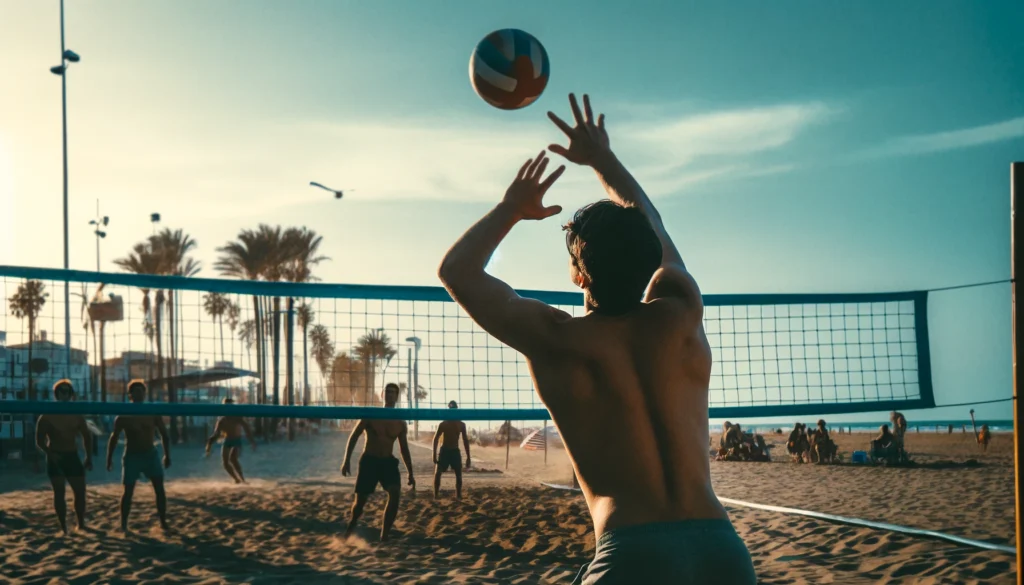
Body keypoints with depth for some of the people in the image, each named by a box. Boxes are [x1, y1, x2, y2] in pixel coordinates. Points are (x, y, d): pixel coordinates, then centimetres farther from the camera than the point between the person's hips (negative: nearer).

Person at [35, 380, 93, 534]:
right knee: (59, 493, -4)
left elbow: (87, 436, 13)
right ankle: (63, 527, 2)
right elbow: (39, 441, -8)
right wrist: (49, 453, -25)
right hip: (55, 458, -3)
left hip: (72, 456, 4)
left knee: (80, 491, 2)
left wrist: (89, 458, 5)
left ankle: (81, 525, 16)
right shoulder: (47, 416, -5)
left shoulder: (76, 416, 6)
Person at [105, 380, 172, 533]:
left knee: (159, 488, -4)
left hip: (150, 454, 2)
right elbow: (114, 438, 0)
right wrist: (109, 459, -2)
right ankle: (123, 524, 9)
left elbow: (164, 434, 7)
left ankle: (163, 522, 5)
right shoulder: (123, 416, -7)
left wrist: (167, 455, 3)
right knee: (128, 491, -1)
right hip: (132, 456, -2)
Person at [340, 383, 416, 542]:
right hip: (369, 461, -2)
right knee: (360, 499, 2)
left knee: (395, 493, -21)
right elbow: (354, 437, 0)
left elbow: (404, 449, 12)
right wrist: (347, 460, -8)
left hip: (388, 461, 2)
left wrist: (410, 474, 8)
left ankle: (384, 535, -16)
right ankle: (352, 524, 35)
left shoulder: (400, 424, 4)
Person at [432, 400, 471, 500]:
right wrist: (434, 454, -10)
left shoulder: (461, 424, 2)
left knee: (458, 474, 0)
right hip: (444, 451, -2)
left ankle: (458, 496, 10)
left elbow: (465, 440, 7)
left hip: (455, 451, 2)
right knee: (437, 473, -10)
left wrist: (468, 457, 5)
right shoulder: (443, 424, -6)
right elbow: (436, 439, -3)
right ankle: (435, 495, -2)